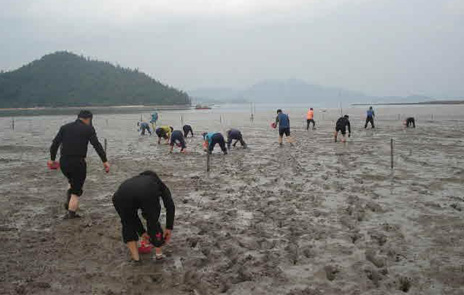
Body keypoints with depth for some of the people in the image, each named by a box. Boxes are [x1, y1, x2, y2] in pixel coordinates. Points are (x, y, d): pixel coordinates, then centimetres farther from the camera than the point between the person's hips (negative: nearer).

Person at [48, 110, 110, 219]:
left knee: (73, 183, 30)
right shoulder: (88, 129, -1)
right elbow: (97, 145, -8)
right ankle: (71, 214, 5)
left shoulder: (65, 127, 11)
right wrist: (105, 161, -8)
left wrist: (52, 159, 18)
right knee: (76, 190, 7)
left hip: (63, 162, 5)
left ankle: (68, 203, 16)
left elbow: (55, 143, 9)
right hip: (78, 163, -5)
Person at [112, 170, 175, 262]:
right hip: (148, 195, -2)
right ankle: (159, 252, 37)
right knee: (153, 223, 29)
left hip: (122, 195, 2)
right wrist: (169, 228, 22)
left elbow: (131, 214, 46)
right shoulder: (159, 183, 36)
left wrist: (141, 232, 52)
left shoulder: (132, 181, 44)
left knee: (128, 224, 33)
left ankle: (135, 256, 30)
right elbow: (170, 205, 19)